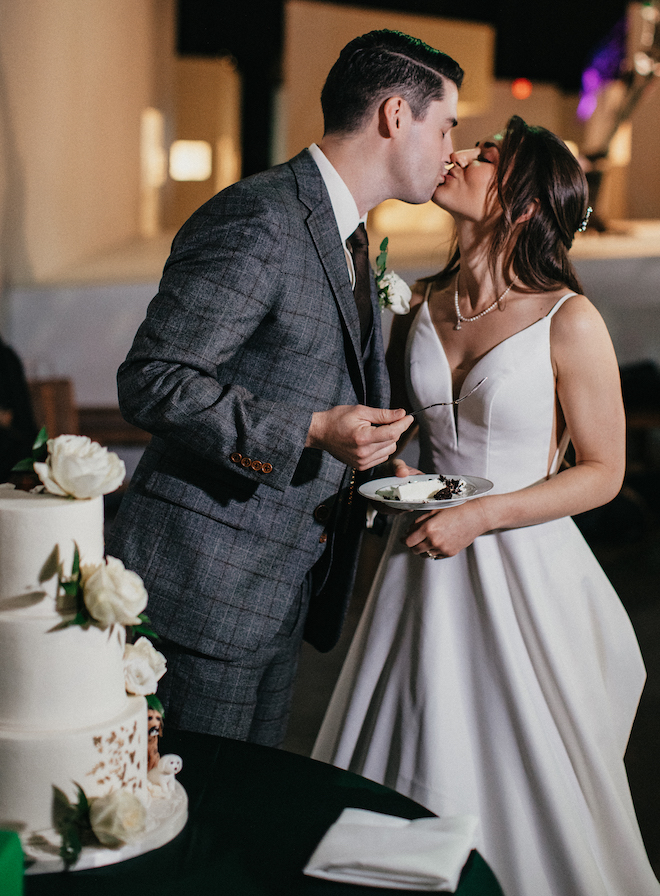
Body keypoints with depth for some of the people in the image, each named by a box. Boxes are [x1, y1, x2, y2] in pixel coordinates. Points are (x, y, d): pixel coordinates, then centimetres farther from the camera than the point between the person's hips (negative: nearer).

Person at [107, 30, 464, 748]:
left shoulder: (343, 232, 15)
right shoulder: (256, 220, -18)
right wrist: (309, 433, -27)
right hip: (207, 587, -9)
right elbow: (151, 381, -22)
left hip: (282, 591, 10)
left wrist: (372, 467, 8)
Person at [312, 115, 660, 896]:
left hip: (519, 570, -5)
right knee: (410, 772, 14)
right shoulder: (421, 305, 2)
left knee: (517, 782, 8)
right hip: (424, 566, 5)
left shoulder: (569, 321, -13)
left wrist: (480, 517, -16)